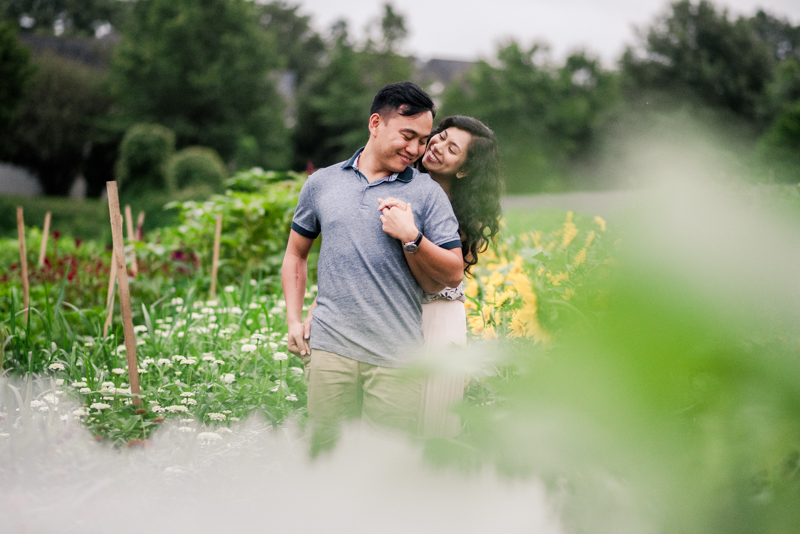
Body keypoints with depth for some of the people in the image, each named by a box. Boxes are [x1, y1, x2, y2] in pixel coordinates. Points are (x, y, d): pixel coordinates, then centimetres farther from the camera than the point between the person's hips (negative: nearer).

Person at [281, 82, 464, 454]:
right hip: (330, 347, 1)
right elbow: (296, 253, 22)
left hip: (396, 357, -1)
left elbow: (453, 275, 3)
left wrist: (411, 238, -11)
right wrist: (294, 320, 13)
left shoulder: (427, 193, 5)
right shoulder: (321, 183, 11)